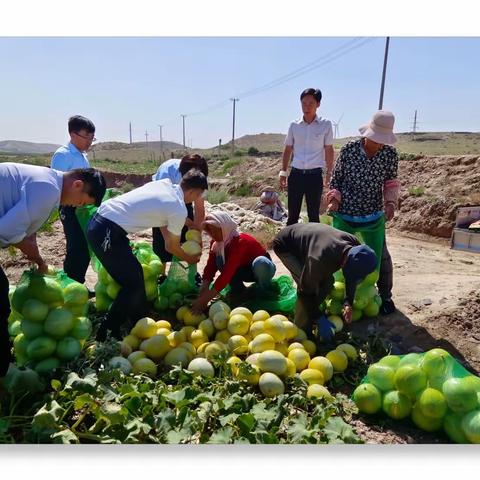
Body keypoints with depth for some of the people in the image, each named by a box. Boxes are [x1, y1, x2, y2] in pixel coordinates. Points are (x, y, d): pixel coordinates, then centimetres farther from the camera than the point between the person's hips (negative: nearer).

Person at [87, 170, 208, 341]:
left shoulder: (164, 184, 13)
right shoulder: (179, 210, -9)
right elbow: (171, 247, 8)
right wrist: (190, 259, 26)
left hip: (98, 221, 9)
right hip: (106, 233, -9)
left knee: (135, 273, 19)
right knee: (133, 284, 4)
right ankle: (107, 332, 14)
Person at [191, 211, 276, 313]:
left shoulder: (240, 242, -35)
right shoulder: (216, 243, -12)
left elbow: (226, 274, -42)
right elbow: (210, 267, -19)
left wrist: (204, 300, -45)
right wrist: (202, 293, -35)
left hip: (263, 268, -5)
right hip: (244, 270, 6)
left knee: (260, 263, -41)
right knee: (219, 259, -22)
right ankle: (239, 292, -8)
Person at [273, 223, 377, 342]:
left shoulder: (354, 245, -20)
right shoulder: (320, 260, -42)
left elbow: (351, 278, 0)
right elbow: (306, 292, -27)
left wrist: (348, 303, -6)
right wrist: (319, 319, -20)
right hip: (285, 246, -7)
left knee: (327, 281, -1)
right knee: (307, 285, -22)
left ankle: (311, 315, 18)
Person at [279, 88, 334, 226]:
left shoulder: (326, 125, 0)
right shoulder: (294, 125, 5)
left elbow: (329, 150, 4)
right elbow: (288, 149, 11)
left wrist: (329, 174, 2)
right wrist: (283, 172, 8)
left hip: (315, 175, -1)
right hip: (296, 174, 2)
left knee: (314, 215, 7)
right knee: (292, 215, 6)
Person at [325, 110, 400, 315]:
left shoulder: (390, 154, -8)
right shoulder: (349, 150, -12)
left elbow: (390, 182, 5)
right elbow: (336, 179, -1)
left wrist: (390, 202, -11)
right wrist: (334, 198, -16)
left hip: (374, 217, 1)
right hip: (344, 215, -1)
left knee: (380, 257, 8)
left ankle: (385, 296, 31)